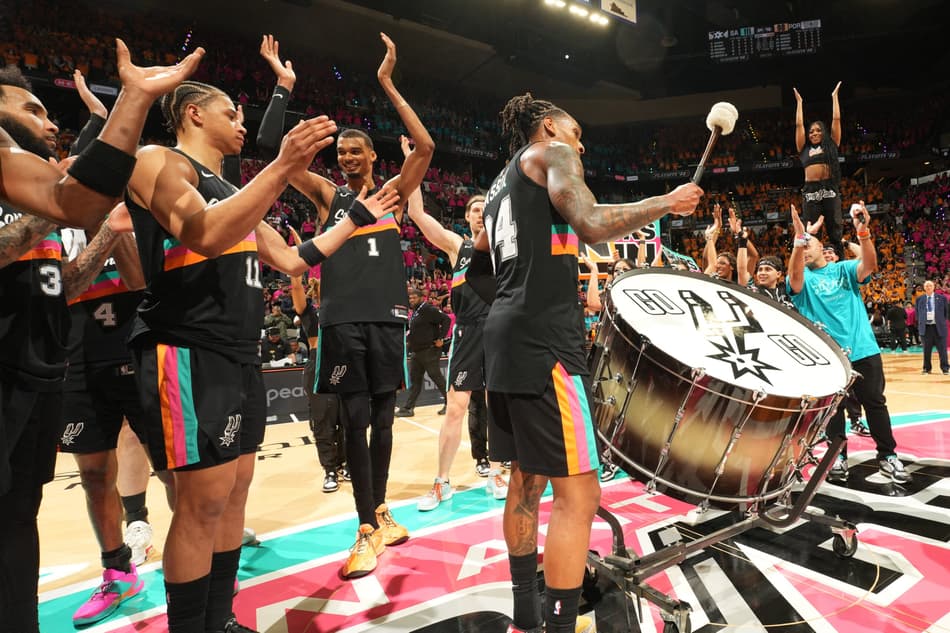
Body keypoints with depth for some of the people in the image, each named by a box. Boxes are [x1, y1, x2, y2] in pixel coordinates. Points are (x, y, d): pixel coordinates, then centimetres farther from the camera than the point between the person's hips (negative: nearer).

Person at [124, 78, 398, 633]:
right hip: (190, 354, -9)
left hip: (240, 357, 9)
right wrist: (283, 168, -29)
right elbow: (205, 235, -23)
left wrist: (357, 216, 26)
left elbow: (291, 259, 24)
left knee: (234, 495, 11)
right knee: (203, 502, -7)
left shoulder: (233, 191, 23)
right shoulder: (159, 161, -3)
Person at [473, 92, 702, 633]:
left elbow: (479, 264, 29)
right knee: (578, 492, -6)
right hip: (544, 340, -10)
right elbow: (591, 224, -16)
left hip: (506, 338, 10)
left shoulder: (502, 182, 26)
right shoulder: (549, 153, 2)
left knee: (528, 480, 16)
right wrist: (667, 202, -4)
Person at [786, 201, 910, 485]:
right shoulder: (802, 277, 5)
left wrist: (863, 232, -28)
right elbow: (794, 278, -20)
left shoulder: (845, 268, 9)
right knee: (833, 407, 6)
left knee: (875, 403, 8)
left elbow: (870, 264, -12)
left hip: (863, 348, 1)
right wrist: (797, 239, -33)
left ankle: (888, 456, 20)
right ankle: (838, 457, 17)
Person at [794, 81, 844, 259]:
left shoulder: (831, 145, 16)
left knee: (835, 231, -2)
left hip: (830, 189, -1)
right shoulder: (804, 148, 18)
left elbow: (836, 120, 16)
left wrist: (834, 97, 24)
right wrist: (799, 102, 26)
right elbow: (799, 125, 18)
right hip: (811, 191, 1)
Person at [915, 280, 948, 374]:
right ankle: (927, 368, 16)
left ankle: (945, 368, 10)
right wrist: (920, 323, 9)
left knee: (942, 349, 1)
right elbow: (917, 312, 14)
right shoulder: (920, 299, 6)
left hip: (939, 327, -1)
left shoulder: (942, 298, 3)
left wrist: (943, 322, 6)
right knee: (926, 349, 6)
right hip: (925, 327, 1)